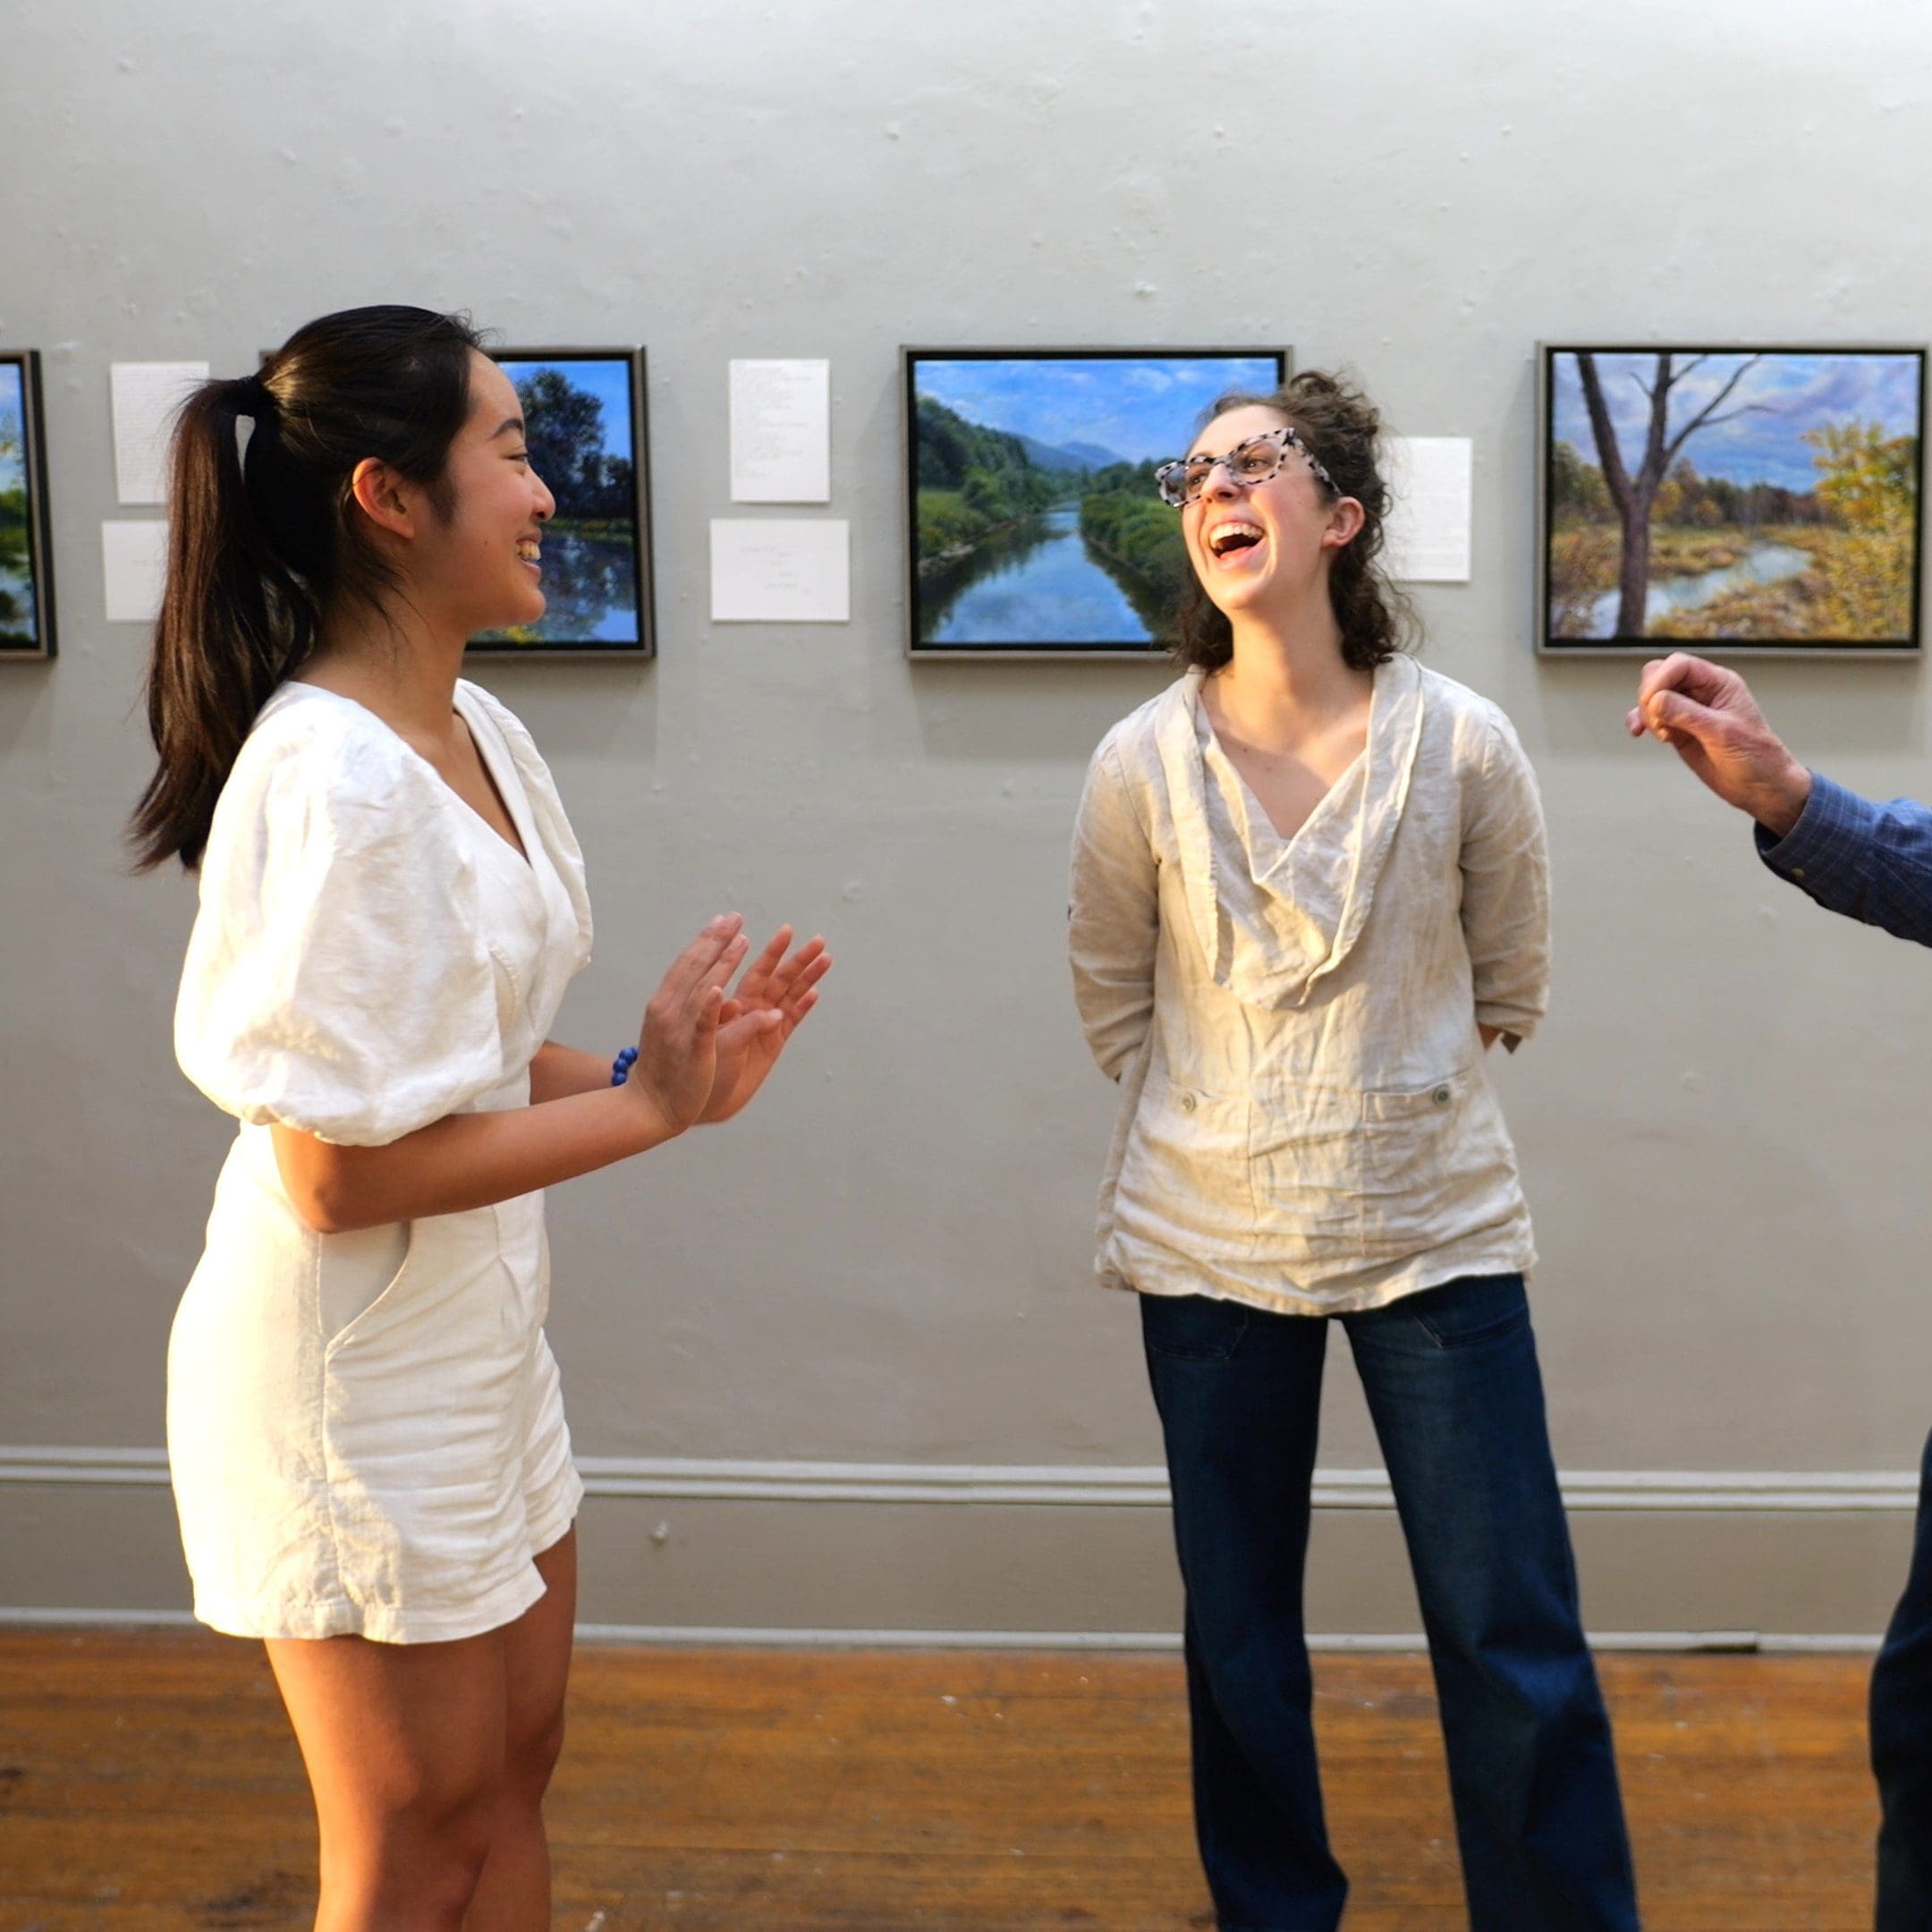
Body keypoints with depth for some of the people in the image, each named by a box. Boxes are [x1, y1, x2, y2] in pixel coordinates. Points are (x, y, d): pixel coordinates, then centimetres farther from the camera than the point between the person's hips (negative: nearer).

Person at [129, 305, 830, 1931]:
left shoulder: (479, 731, 2)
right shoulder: (331, 780, -25)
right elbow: (338, 1169, -25)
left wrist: (666, 1075, -4)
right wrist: (644, 1111, -18)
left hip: (481, 1339, 8)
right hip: (358, 1380, -8)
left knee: (514, 1767, 22)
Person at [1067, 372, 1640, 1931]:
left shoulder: (1463, 745, -8)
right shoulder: (1143, 764, -6)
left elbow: (1511, 985, 6)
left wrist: (1396, 1105, 10)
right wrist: (1225, 1134, 5)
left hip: (1437, 1235, -1)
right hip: (1209, 1246, 1)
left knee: (1516, 1640, 3)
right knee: (1238, 1638, 13)